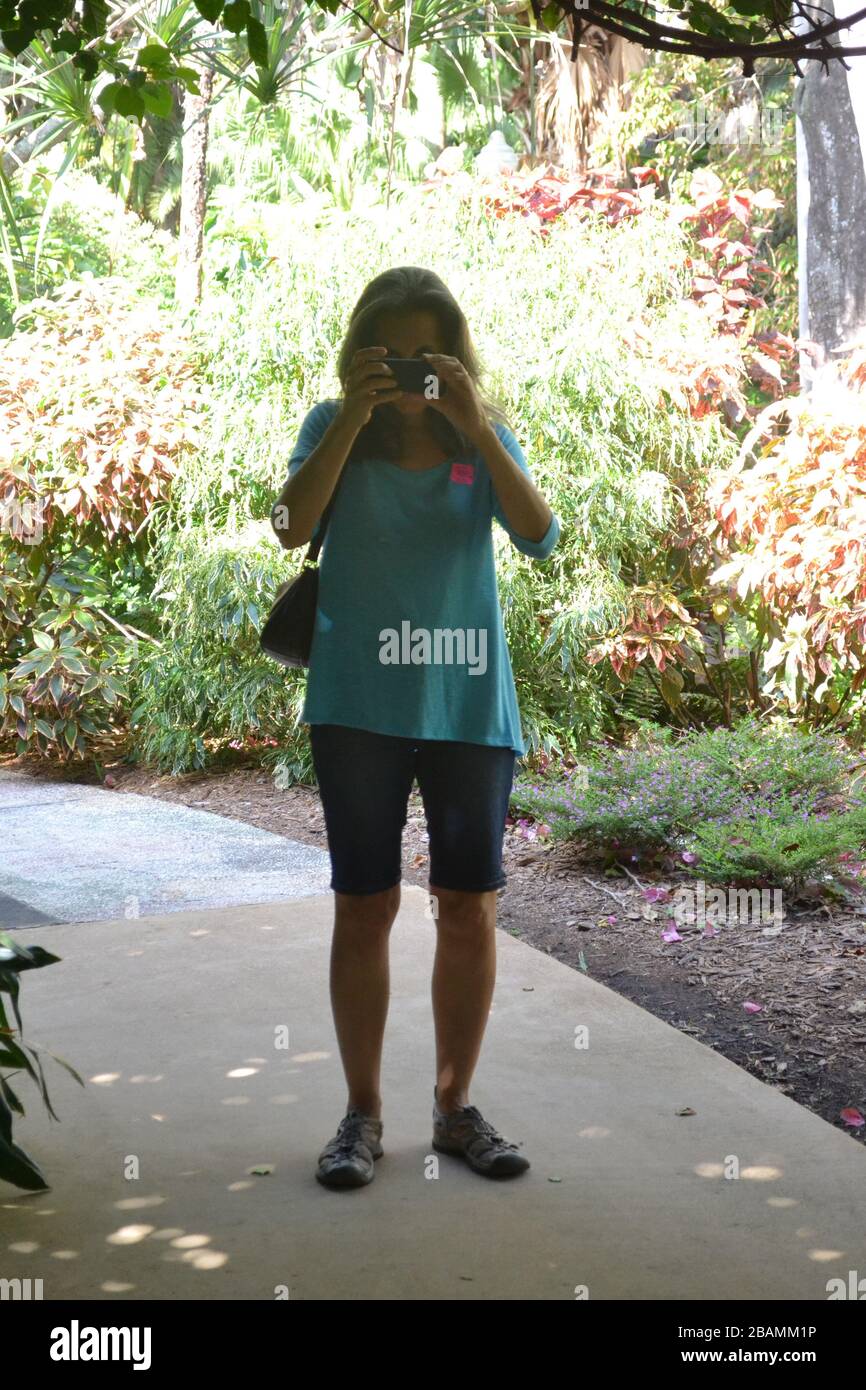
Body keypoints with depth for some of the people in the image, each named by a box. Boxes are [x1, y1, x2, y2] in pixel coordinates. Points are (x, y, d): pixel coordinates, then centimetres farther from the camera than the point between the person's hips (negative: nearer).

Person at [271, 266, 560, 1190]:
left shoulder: (484, 437, 5)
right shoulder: (333, 428, 2)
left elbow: (539, 536, -11)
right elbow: (292, 527, -14)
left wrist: (475, 426, -19)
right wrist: (352, 418, -21)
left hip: (469, 703, 1)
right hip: (360, 704, -1)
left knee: (469, 908, 6)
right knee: (365, 907, 5)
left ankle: (455, 1106, 22)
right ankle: (362, 1113, 17)